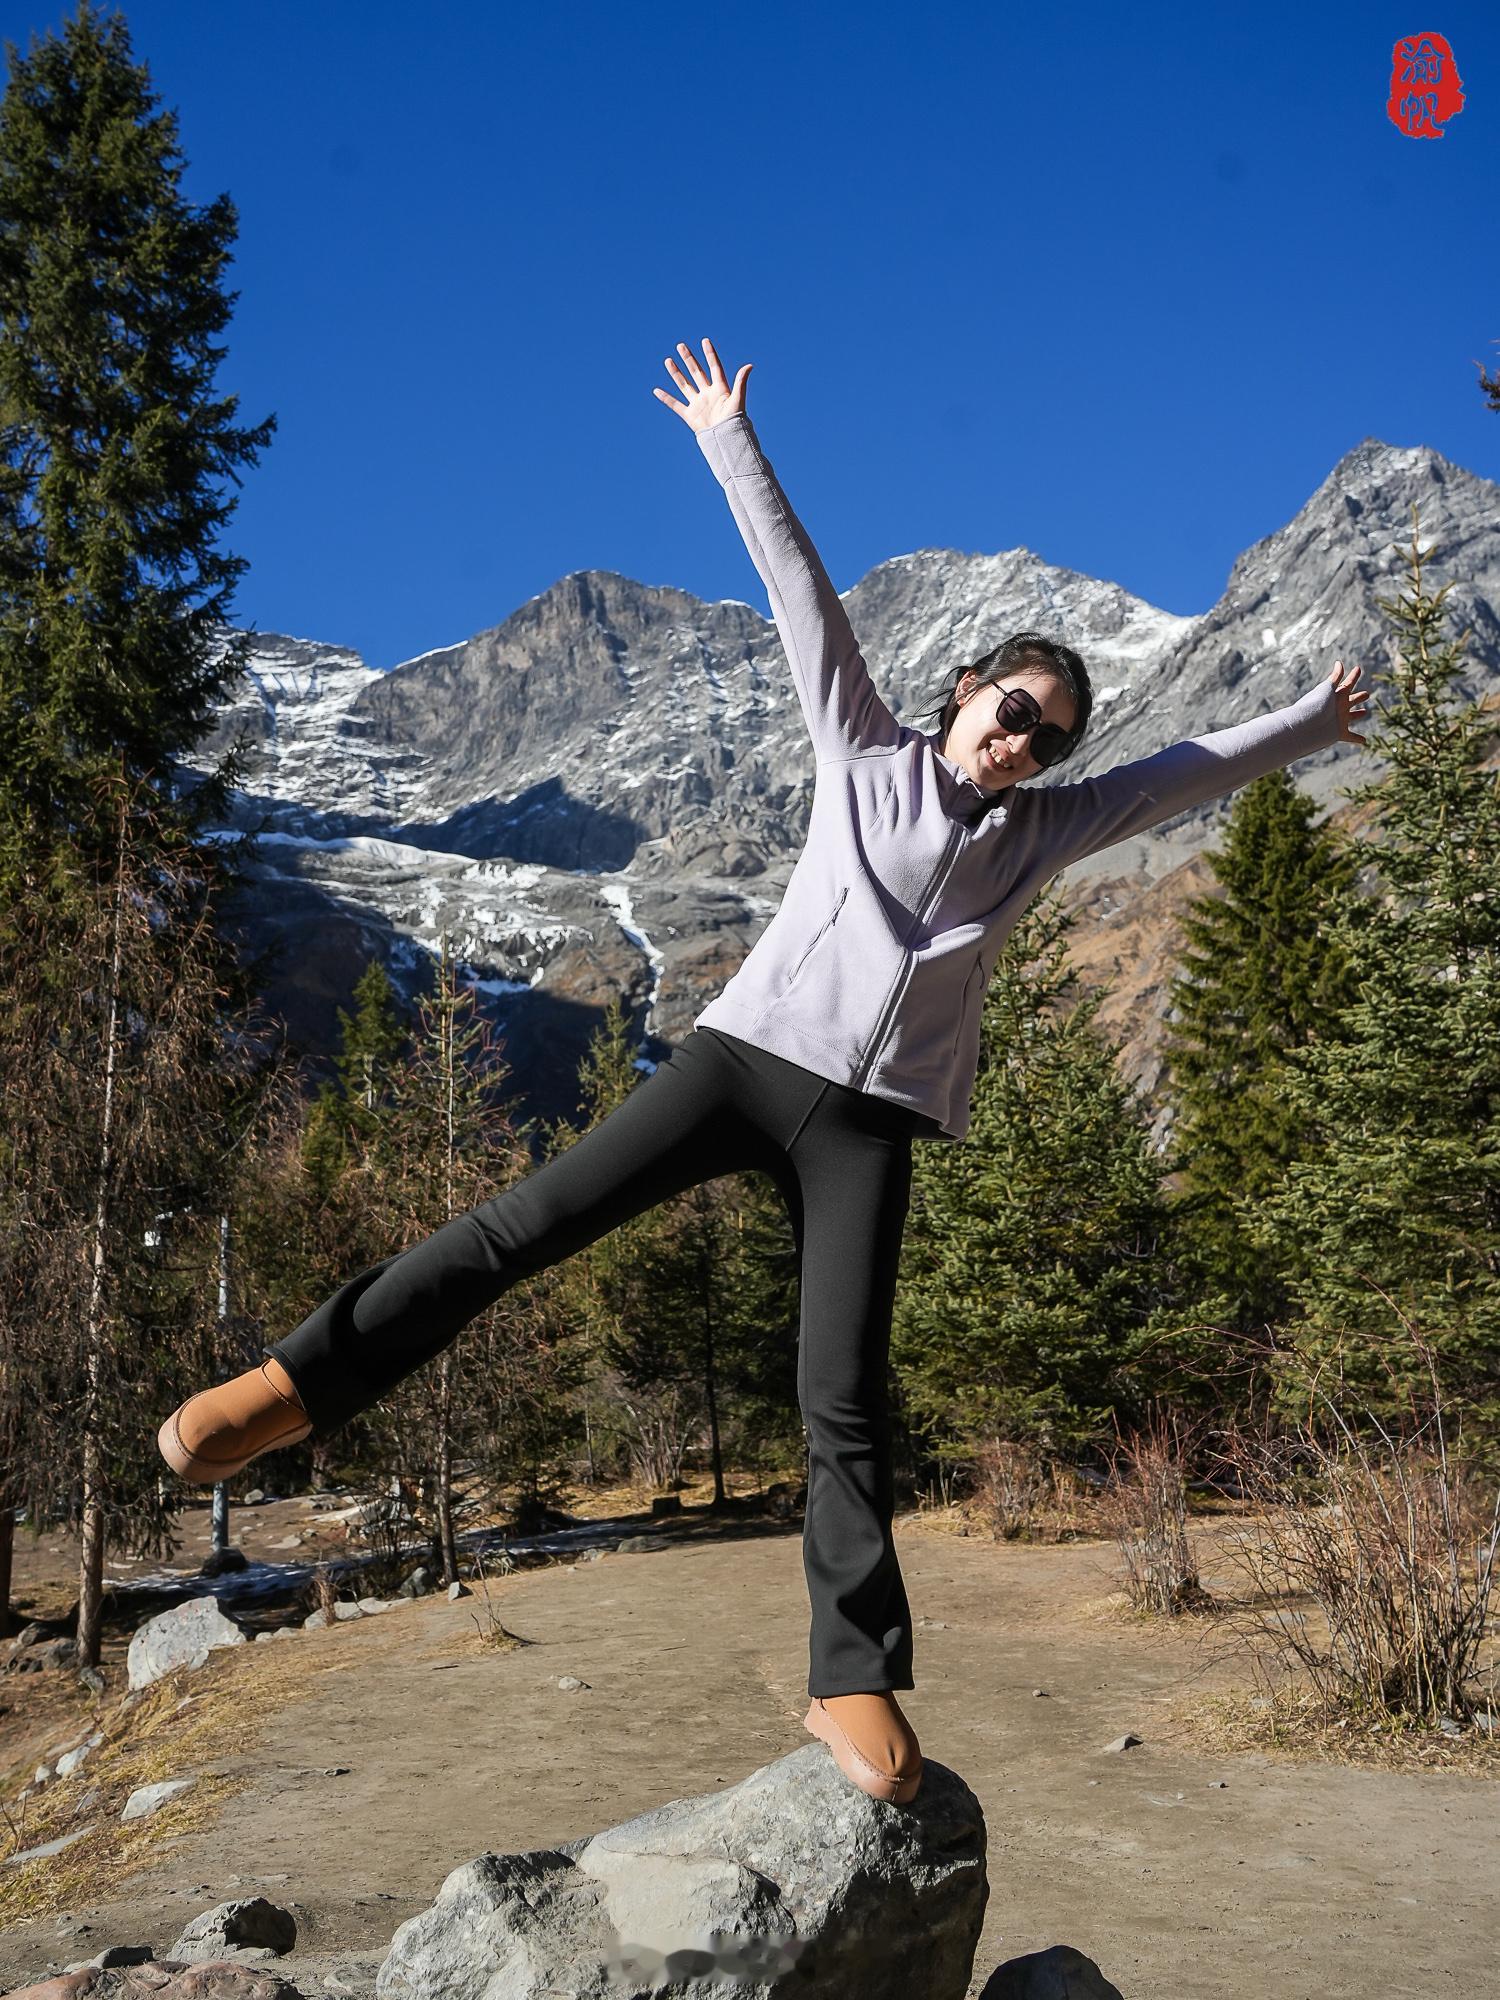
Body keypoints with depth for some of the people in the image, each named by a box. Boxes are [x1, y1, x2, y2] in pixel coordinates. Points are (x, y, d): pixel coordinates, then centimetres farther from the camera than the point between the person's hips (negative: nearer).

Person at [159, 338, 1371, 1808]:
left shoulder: (1043, 832, 17)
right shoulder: (866, 754, 13)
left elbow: (1189, 771, 27)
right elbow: (798, 587, 13)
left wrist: (1307, 727, 37)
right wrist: (729, 443, 16)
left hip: (871, 1118, 1)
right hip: (748, 1051, -1)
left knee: (844, 1401, -6)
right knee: (528, 1221, -11)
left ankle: (855, 1680, 1)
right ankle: (306, 1378, 0)